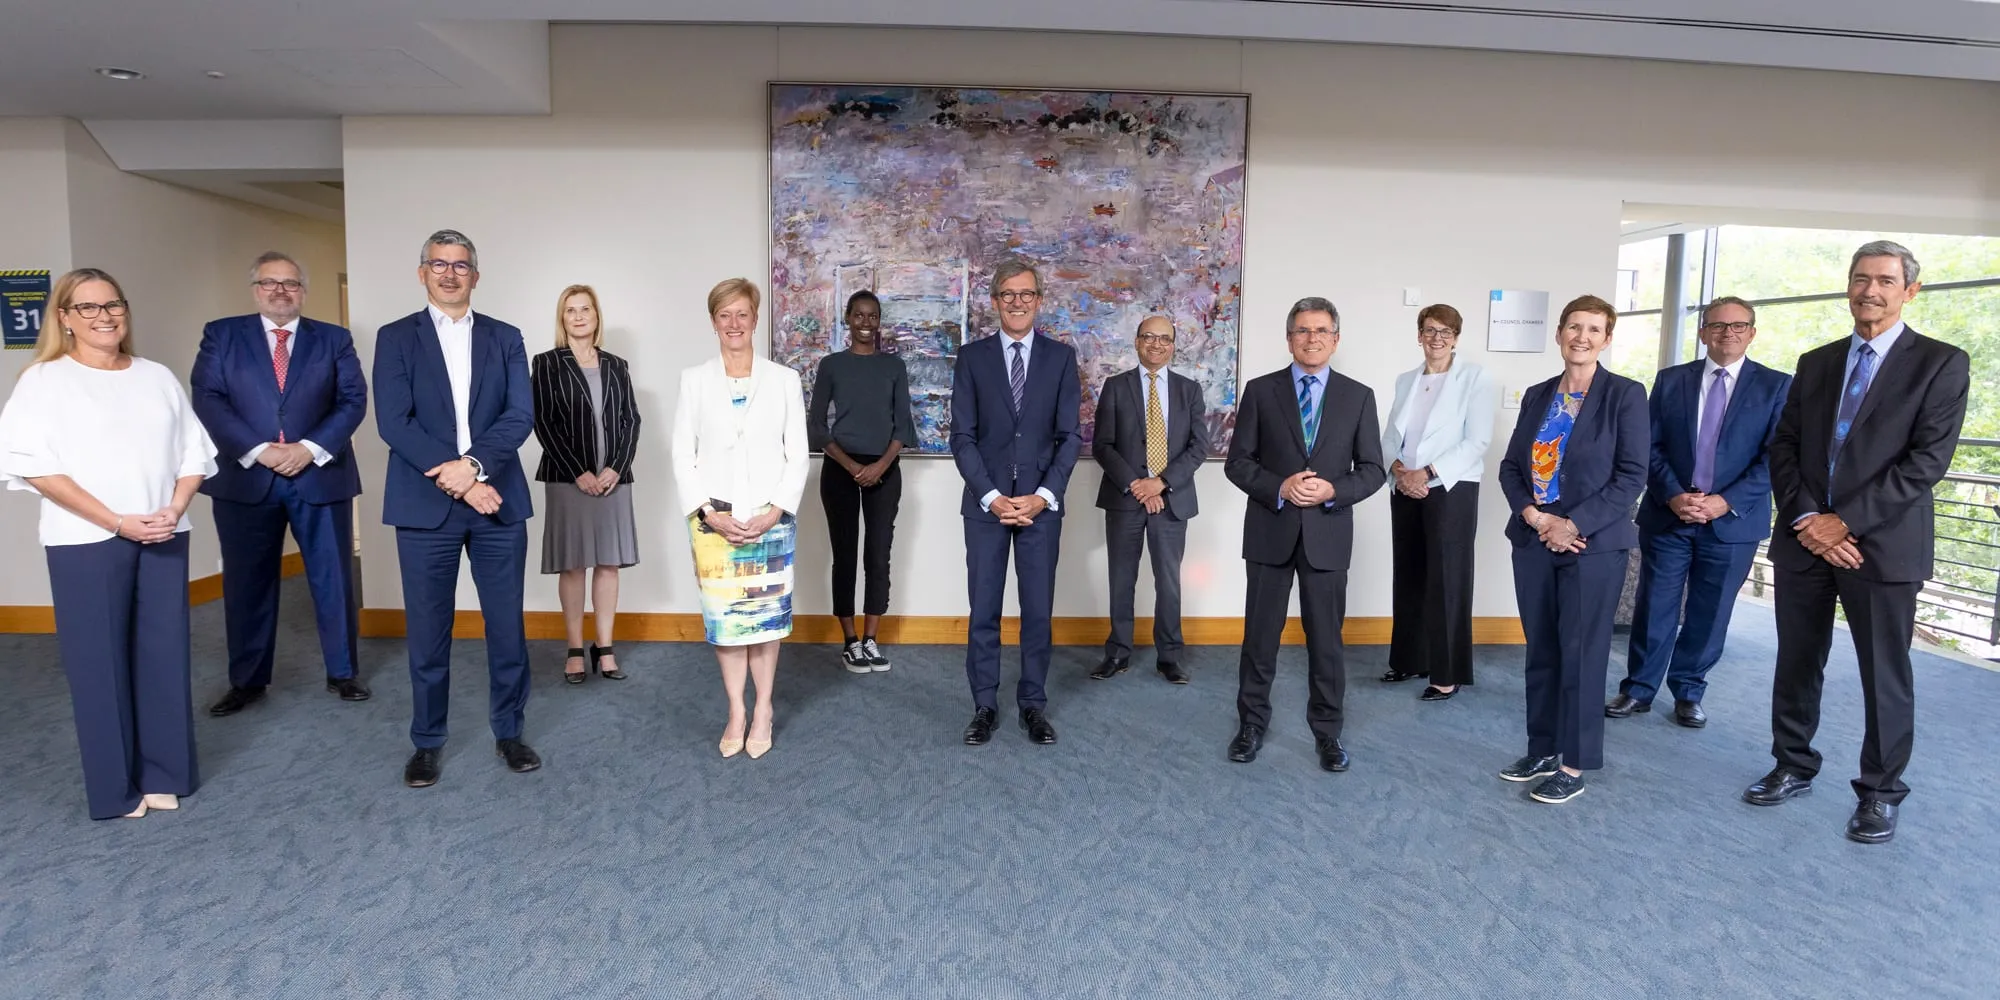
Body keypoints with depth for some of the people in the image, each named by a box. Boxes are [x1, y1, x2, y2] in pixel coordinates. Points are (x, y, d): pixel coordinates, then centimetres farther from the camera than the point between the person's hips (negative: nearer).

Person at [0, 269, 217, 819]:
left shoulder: (157, 377, 12)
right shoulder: (44, 381, 0)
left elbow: (193, 452, 10)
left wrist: (174, 511, -7)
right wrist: (116, 521, -15)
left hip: (164, 538, 3)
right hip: (86, 543, -3)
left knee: (164, 654, 6)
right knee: (99, 661, 2)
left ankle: (164, 774, 17)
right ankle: (115, 787, 12)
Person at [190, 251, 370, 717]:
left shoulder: (334, 339, 8)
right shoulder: (221, 335, 7)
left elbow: (353, 400, -1)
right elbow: (207, 399, -3)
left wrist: (311, 448, -14)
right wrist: (257, 451, -15)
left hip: (320, 475, 0)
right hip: (246, 477, 0)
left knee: (333, 579, 5)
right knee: (247, 584, 8)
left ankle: (343, 672, 18)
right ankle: (247, 680, 21)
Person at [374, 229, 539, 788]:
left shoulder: (505, 339, 9)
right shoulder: (396, 339, 5)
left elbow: (520, 416, -2)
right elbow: (393, 422, -6)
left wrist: (474, 463, -17)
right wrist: (456, 480, -15)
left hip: (498, 502, 1)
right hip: (426, 505, -1)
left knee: (507, 626, 6)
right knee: (428, 631, 7)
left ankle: (508, 732, 22)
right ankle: (427, 742, 22)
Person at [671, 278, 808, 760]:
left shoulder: (784, 380, 4)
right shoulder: (694, 379, 5)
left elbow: (798, 454, 2)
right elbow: (682, 455, 3)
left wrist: (774, 511, -9)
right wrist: (709, 513, -8)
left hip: (771, 519, 0)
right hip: (713, 520, 1)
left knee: (767, 615, 4)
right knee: (723, 617, 4)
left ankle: (763, 711, 18)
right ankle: (736, 712, 17)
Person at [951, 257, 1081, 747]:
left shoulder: (1061, 356, 4)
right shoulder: (972, 357, 4)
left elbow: (1070, 435, 1)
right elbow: (963, 436, -1)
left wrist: (1043, 496, -10)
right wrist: (992, 496, -11)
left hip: (1041, 502, 0)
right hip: (985, 502, 0)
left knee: (1038, 609, 6)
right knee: (983, 609, 5)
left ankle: (1033, 703, 19)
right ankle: (985, 705, 17)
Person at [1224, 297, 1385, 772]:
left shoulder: (1358, 396, 4)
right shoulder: (1260, 390, 2)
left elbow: (1373, 469, 3)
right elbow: (1237, 462, -1)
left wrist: (1333, 491, -15)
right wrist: (1279, 488, -17)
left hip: (1327, 534, 0)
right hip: (1270, 531, 0)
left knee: (1326, 638, 9)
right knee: (1260, 635, 8)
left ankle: (1327, 730, 23)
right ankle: (1252, 723, 23)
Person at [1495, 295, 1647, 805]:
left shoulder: (1625, 395, -4)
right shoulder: (1537, 395, 10)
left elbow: (1631, 476, -9)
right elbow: (1510, 467, 9)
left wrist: (1574, 524, -15)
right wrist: (1535, 517, -8)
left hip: (1593, 544, -4)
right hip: (1534, 540, 5)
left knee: (1581, 653, 0)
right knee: (1540, 652, 11)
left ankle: (1574, 765, 12)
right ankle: (1543, 750, 23)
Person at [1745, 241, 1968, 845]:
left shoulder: (1941, 364, -2)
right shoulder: (1815, 363, 12)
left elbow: (1928, 460, -10)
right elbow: (1784, 447, 7)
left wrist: (1844, 521, -16)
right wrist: (1806, 518, -8)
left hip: (1882, 545, -4)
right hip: (1804, 540, 4)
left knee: (1885, 675, 6)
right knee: (1797, 664, 12)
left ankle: (1881, 791, 22)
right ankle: (1794, 767, 27)